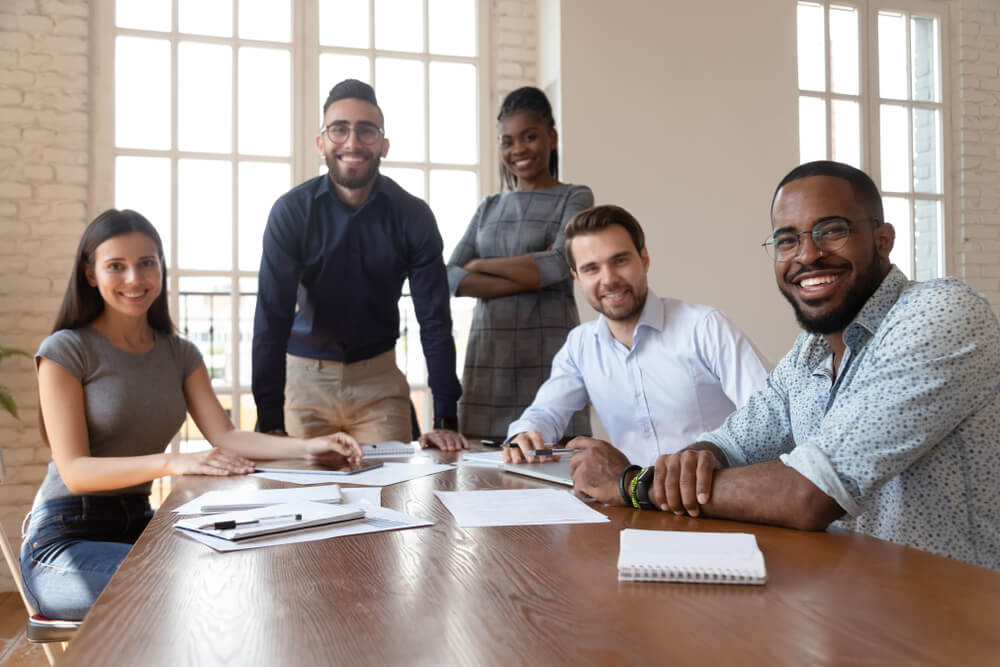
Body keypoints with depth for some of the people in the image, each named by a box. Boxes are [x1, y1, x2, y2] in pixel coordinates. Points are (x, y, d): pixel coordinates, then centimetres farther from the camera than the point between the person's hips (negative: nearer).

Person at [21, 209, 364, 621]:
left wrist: (307, 447, -20)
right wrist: (172, 463, -34)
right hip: (66, 539, -5)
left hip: (139, 523, 5)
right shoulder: (66, 351, -8)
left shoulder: (179, 355, 8)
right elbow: (75, 470, -17)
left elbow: (225, 436, -2)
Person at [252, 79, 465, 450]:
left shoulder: (413, 216, -10)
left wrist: (445, 420, -17)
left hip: (379, 378, 1)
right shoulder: (291, 211, -12)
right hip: (306, 376, 0)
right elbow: (272, 318, -16)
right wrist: (270, 423, -23)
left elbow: (434, 319, -11)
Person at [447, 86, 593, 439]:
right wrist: (532, 276, -9)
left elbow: (562, 263, -12)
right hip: (488, 355, 4)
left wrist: (481, 265, -1)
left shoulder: (575, 198, 6)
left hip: (549, 354, -3)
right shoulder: (488, 208, 17)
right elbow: (450, 278, 3)